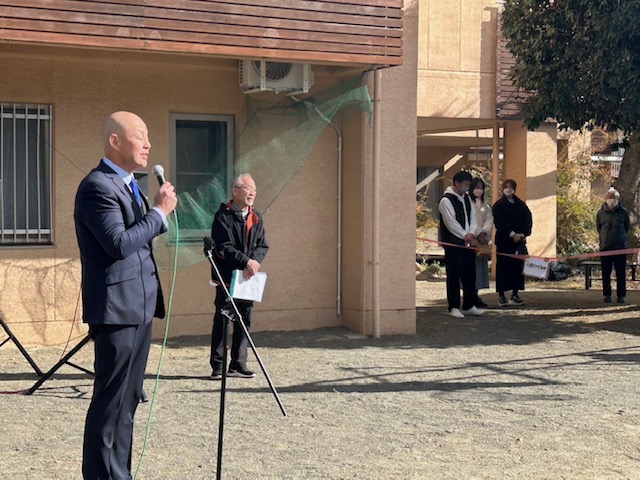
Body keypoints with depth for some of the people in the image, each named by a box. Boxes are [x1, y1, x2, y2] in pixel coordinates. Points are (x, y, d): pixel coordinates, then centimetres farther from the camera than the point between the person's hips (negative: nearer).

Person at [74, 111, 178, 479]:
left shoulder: (129, 185, 17)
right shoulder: (97, 186, -14)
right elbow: (119, 244, -24)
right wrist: (159, 212, -16)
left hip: (139, 307, 10)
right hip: (117, 309, -10)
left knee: (128, 399, 14)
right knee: (111, 400, -5)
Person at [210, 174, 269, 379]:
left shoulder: (256, 217, 11)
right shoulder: (223, 216, -7)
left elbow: (263, 246, 6)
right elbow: (224, 247, -16)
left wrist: (254, 262, -14)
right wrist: (246, 261, -23)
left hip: (248, 278, 6)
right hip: (226, 277, -5)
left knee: (244, 321, 8)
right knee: (221, 321, 0)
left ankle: (238, 365, 16)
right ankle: (217, 366, 7)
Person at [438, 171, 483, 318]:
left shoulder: (466, 198, 14)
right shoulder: (446, 200, -12)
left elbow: (472, 216, 11)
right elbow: (451, 223, -16)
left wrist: (471, 234, -6)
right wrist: (465, 236, -12)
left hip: (467, 243, 8)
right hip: (453, 244, -8)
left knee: (470, 275, 10)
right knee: (453, 276, -2)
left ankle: (469, 306, 19)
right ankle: (454, 307, 4)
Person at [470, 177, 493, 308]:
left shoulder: (484, 205, 18)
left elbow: (489, 219, 8)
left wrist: (484, 232, -10)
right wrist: (478, 234, -15)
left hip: (482, 241, 7)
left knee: (481, 267, 6)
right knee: (472, 267, -9)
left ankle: (475, 296, 11)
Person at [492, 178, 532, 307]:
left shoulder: (521, 205, 12)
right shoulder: (498, 205, -1)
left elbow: (528, 221, 6)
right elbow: (499, 223, -10)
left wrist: (522, 234, -10)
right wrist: (512, 234, -18)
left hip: (519, 240, 4)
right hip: (504, 241, -4)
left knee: (518, 267, 4)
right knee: (503, 268, -2)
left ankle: (515, 295, 11)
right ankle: (501, 296, 3)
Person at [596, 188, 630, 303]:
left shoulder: (623, 212, 0)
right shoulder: (600, 213, 2)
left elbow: (626, 228, 12)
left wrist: (620, 236, 13)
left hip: (620, 246, -1)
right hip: (605, 247, 1)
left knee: (621, 272, 1)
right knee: (606, 273, 5)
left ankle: (621, 295, 8)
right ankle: (607, 295, 14)